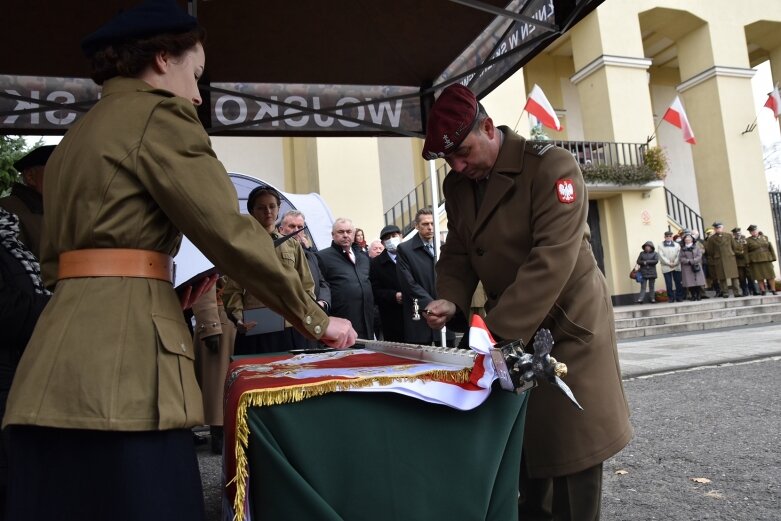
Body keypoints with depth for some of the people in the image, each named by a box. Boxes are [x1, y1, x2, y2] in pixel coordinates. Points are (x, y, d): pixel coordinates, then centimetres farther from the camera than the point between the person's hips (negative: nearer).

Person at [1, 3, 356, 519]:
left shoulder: (74, 135, 23)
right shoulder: (159, 113, -4)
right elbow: (229, 232, -11)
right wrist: (316, 319, -3)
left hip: (60, 359, 9)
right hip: (121, 353, -9)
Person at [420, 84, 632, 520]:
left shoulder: (551, 166, -20)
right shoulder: (457, 184, 2)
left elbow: (552, 259, -28)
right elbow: (458, 254, 7)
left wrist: (496, 331, -32)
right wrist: (451, 302, -14)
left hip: (568, 324, -6)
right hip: (511, 330, 6)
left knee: (571, 446, 2)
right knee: (523, 438, 17)